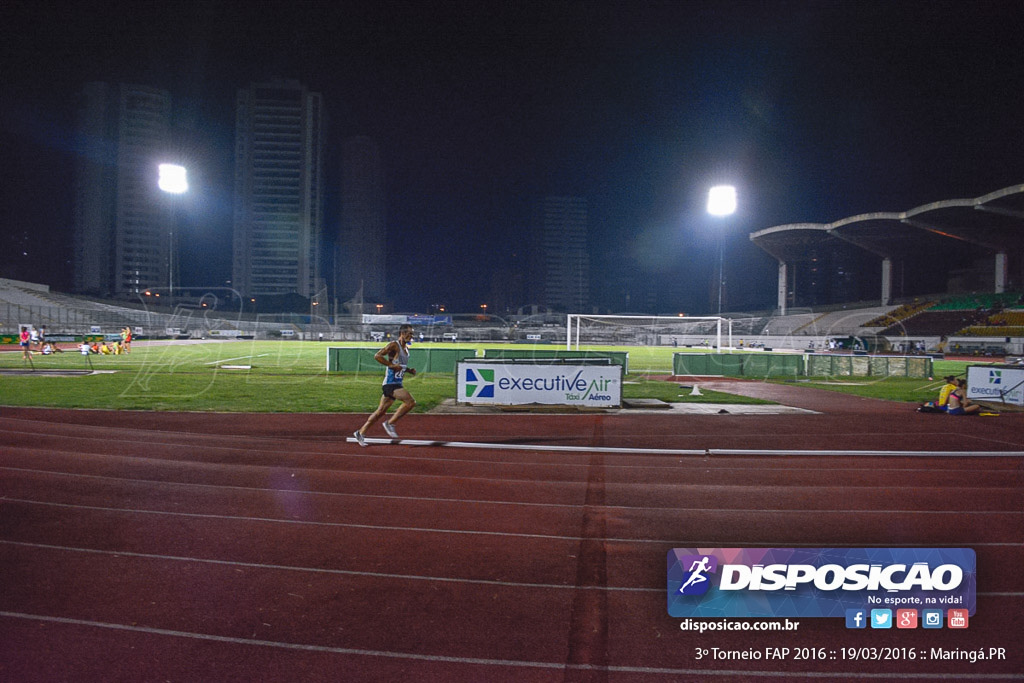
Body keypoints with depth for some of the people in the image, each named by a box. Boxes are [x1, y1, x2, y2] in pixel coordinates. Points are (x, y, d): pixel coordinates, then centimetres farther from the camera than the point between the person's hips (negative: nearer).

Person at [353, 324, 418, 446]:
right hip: (390, 384, -9)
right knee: (410, 402, -20)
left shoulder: (406, 349, 16)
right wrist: (391, 365, -21)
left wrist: (409, 370, 11)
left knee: (381, 411, 12)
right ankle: (390, 423, -7)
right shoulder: (394, 345, -11)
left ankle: (361, 432, 21)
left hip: (397, 384, 9)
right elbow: (377, 356, -18)